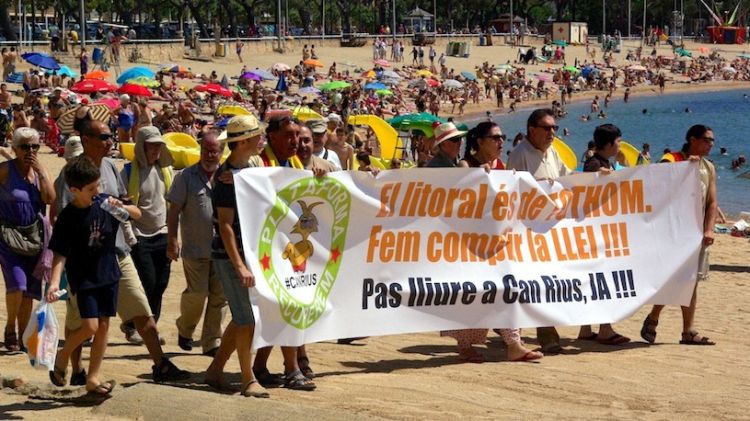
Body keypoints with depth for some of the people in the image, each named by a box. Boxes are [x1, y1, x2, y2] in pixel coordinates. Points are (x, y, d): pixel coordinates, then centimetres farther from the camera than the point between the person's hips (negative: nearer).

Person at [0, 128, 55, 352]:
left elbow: (50, 198, -6)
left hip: (34, 236, 5)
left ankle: (22, 335, 18)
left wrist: (40, 170, -10)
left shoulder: (39, 170, 7)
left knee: (29, 290, 6)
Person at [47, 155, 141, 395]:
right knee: (89, 326, -14)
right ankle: (62, 358, 13)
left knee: (103, 326, 6)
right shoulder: (68, 217, -14)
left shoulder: (103, 202, -2)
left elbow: (137, 214, 8)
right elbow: (60, 253, -14)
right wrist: (55, 282, -27)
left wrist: (122, 207, -14)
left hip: (108, 274, 5)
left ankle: (93, 379, 14)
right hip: (83, 278, -5)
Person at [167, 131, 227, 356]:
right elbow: (174, 211, -2)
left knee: (219, 296, 3)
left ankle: (212, 342, 11)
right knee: (197, 293, -5)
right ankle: (185, 329, 22)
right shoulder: (186, 177, 0)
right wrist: (172, 240, -9)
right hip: (195, 249, -3)